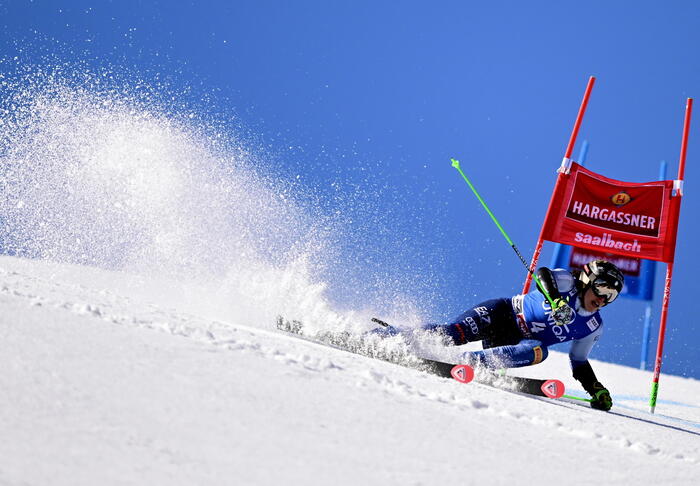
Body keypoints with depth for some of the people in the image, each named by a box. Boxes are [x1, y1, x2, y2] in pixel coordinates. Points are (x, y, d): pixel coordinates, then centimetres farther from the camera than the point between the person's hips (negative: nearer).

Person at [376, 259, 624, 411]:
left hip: (516, 341, 4)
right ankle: (384, 336, -20)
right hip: (502, 313, -4)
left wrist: (596, 390, 1)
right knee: (454, 333, -29)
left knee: (538, 352, -32)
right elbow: (543, 274, -27)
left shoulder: (593, 327, 5)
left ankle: (470, 361, -35)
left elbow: (579, 363, 14)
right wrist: (555, 298, -45)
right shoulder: (567, 282, -7)